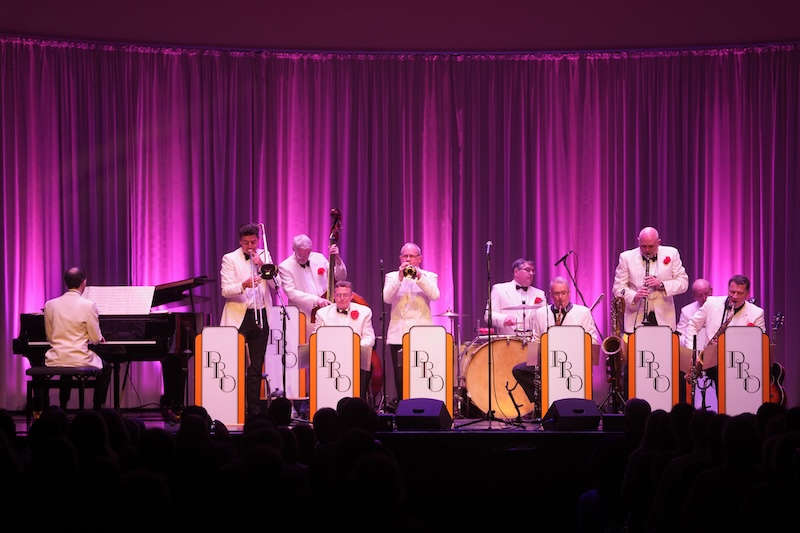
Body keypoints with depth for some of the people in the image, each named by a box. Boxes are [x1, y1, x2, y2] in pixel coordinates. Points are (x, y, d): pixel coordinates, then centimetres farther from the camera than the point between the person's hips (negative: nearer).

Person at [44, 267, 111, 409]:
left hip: (56, 360, 4)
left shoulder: (50, 305, 1)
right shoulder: (88, 305, -11)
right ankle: (97, 410, 20)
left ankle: (62, 409, 35)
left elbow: (50, 337, 8)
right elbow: (96, 339, -6)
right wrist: (100, 339, 18)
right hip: (80, 360, -4)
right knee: (106, 369, 25)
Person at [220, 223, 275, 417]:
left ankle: (253, 409, 9)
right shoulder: (230, 259, 0)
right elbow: (225, 291, -9)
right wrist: (243, 285, -27)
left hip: (261, 317, 3)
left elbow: (275, 285, 3)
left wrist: (262, 266, -9)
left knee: (256, 367, 5)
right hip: (238, 317, -3)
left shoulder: (264, 256, 11)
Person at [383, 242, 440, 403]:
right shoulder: (392, 276, 14)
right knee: (400, 378, -3)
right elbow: (387, 298, -4)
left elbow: (435, 295, -7)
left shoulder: (429, 276, 13)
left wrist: (419, 277, -14)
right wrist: (400, 278, -12)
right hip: (398, 335, 1)